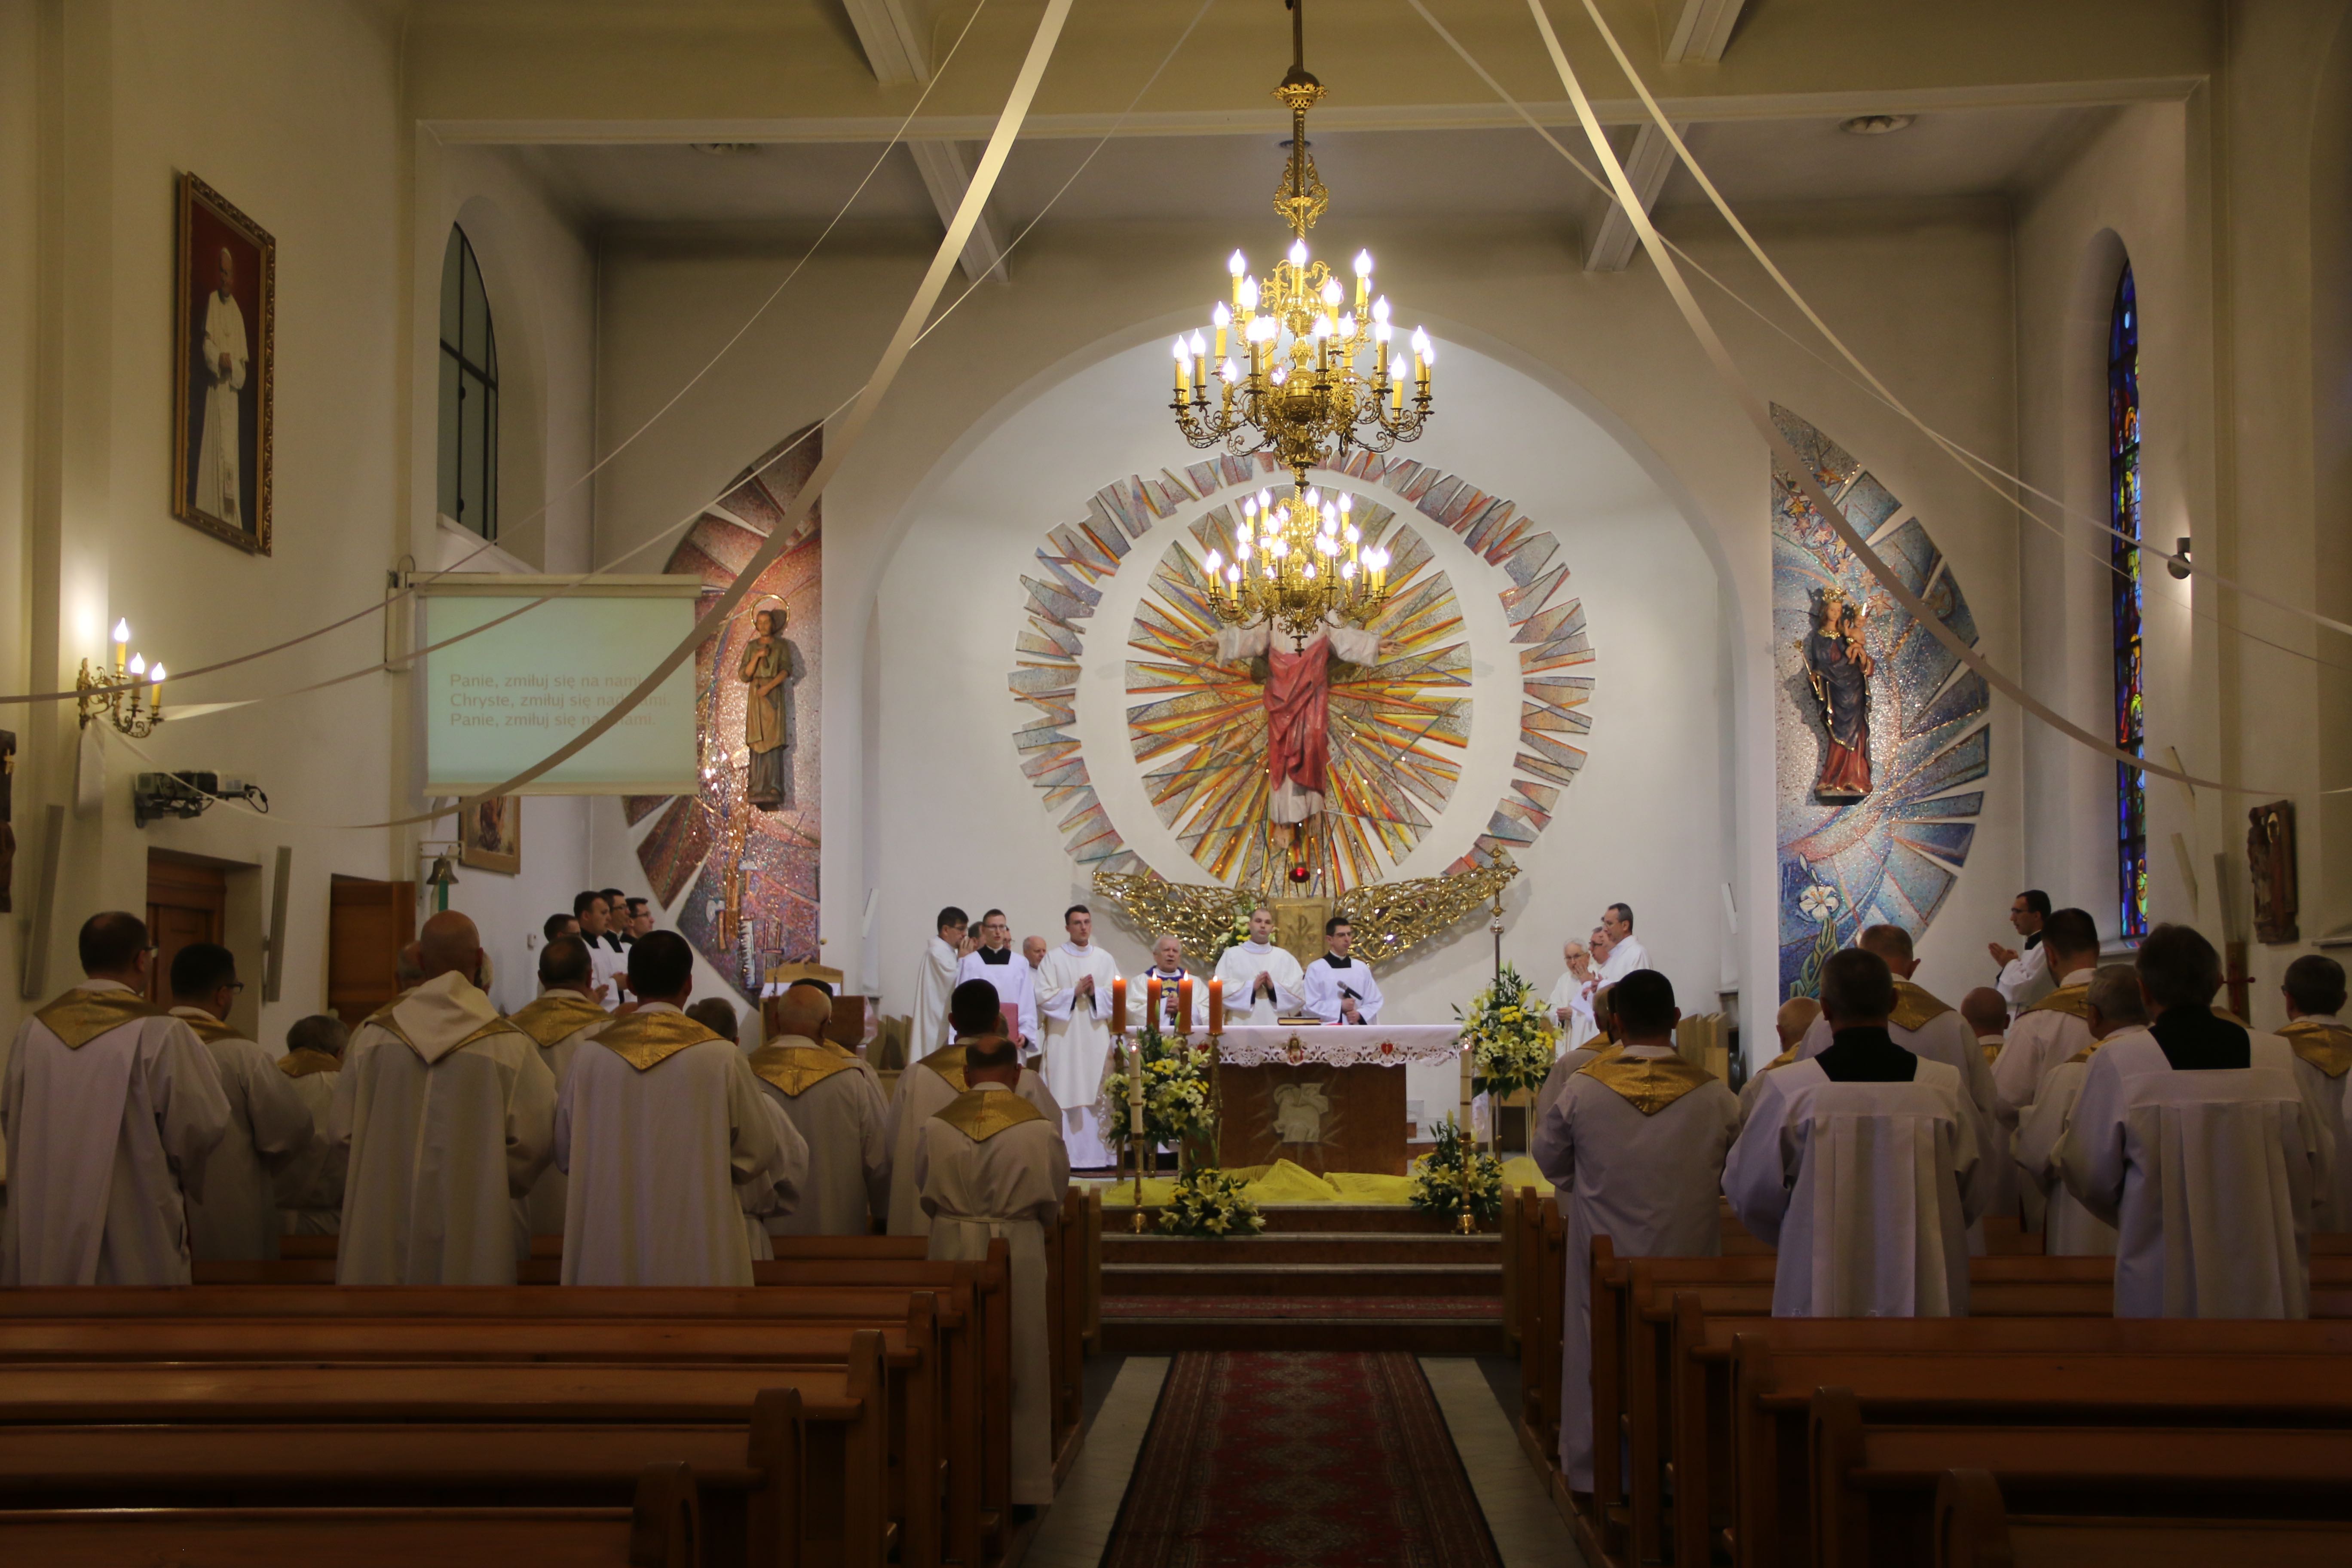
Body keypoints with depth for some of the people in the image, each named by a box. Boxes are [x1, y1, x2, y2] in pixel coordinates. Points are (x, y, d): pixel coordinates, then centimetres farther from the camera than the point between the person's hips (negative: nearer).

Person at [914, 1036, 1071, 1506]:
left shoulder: (938, 1126, -3)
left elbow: (925, 1192, 7)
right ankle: (1020, 1486, 11)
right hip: (1018, 1256, -1)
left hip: (951, 1254, 2)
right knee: (1019, 1362, 7)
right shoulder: (1037, 1126, -7)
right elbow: (1053, 1198, 3)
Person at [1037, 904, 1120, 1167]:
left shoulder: (1105, 959, 12)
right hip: (1065, 1039, -2)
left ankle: (1098, 1154, 1)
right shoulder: (1053, 959, 4)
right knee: (1066, 1095, -6)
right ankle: (1066, 1155, -5)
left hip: (1097, 1039, 2)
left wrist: (1095, 992, -11)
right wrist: (1074, 992, -14)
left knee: (1098, 1095, -2)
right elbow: (1043, 997, -4)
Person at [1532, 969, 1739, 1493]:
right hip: (1687, 1257, 0)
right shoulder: (1714, 1095, -10)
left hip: (1604, 1257, 0)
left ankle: (1594, 1468, 21)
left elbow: (1551, 1161, 3)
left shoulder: (1583, 1088, -11)